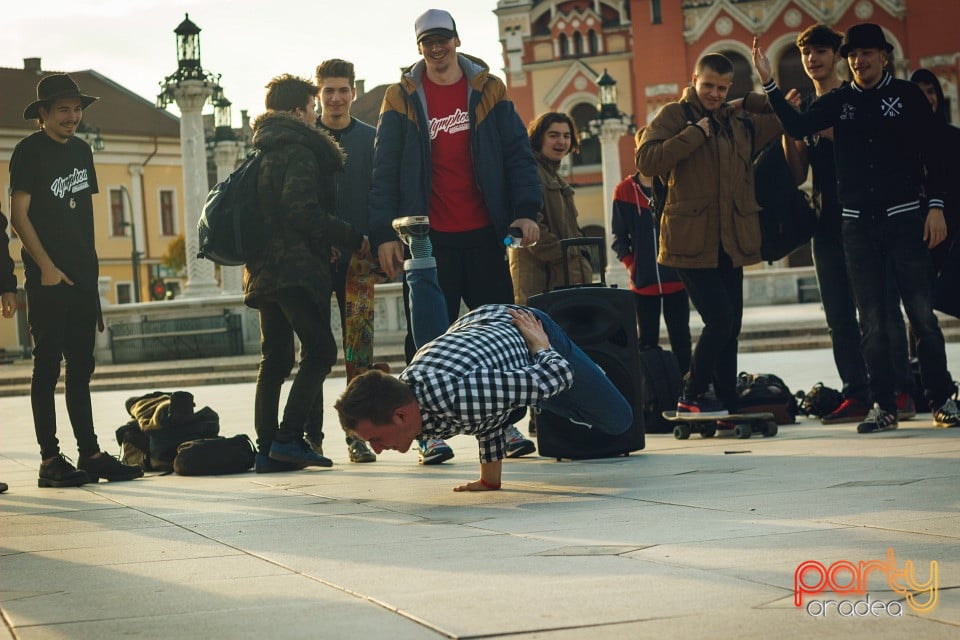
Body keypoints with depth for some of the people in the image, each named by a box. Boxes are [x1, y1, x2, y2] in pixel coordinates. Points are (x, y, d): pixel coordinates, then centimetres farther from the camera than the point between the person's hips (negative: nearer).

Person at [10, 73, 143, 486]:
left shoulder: (80, 150, 15)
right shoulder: (29, 151, -5)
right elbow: (19, 215, -10)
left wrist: (91, 266, 14)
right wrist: (46, 267, -16)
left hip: (82, 277, 7)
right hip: (48, 278, -7)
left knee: (81, 367, 10)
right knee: (48, 367, -4)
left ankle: (90, 453, 13)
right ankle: (50, 460, -2)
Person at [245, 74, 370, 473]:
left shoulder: (263, 152, 19)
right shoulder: (300, 152, -10)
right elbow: (305, 214, -18)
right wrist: (354, 240, -10)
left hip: (265, 270, 9)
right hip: (296, 269, -9)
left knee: (274, 358, 9)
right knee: (320, 351, -8)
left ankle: (267, 448, 6)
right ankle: (288, 439, -16)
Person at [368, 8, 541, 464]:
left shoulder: (488, 91, 7)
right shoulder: (402, 100, 4)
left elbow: (517, 153, 4)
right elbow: (385, 171, 2)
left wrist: (525, 211, -8)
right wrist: (384, 234, -6)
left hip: (484, 235, 1)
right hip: (428, 239, -1)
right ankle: (429, 431, 4)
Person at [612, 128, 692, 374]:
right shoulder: (624, 191, 3)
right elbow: (619, 237, 5)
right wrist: (631, 265, -6)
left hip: (676, 279, 0)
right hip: (643, 282, 1)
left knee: (680, 338, 3)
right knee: (647, 341, 7)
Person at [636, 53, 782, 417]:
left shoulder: (741, 121, 15)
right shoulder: (675, 116, -1)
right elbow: (646, 161, -15)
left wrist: (757, 96, 10)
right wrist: (694, 133, -16)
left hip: (731, 242, 6)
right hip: (691, 241, -6)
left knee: (731, 326, 7)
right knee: (720, 320, -14)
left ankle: (728, 405, 14)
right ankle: (691, 397, -2)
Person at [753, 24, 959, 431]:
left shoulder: (907, 95, 2)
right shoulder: (839, 101, 8)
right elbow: (798, 127, -5)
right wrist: (769, 85, -14)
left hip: (904, 218, -3)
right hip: (858, 223, 3)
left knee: (921, 313, -4)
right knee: (872, 320, 4)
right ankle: (883, 406, 8)